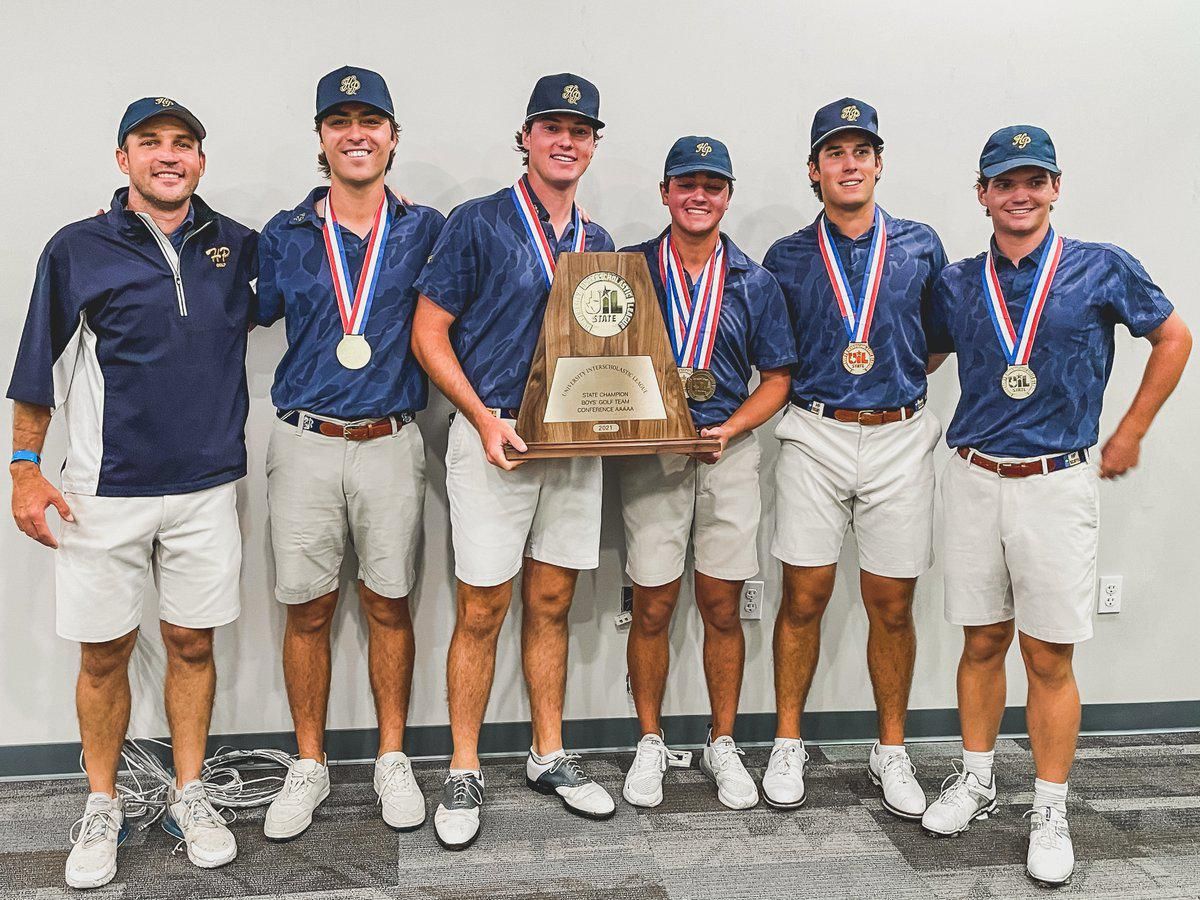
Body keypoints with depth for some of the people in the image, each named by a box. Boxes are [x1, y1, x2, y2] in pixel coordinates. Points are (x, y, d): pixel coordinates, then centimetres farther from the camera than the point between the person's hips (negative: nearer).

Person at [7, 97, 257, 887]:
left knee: (192, 643, 10)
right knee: (105, 651, 7)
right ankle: (103, 808, 24)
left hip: (208, 483, 2)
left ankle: (190, 797, 26)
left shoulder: (238, 246, 6)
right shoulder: (78, 249, 0)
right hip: (106, 490, -1)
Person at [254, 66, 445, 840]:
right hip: (305, 444, 1)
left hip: (390, 443, -1)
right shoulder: (285, 236, 7)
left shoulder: (425, 231, 5)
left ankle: (393, 760, 24)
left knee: (388, 603, 8)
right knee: (308, 609, 7)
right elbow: (242, 317, 14)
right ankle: (309, 767, 23)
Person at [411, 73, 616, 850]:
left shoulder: (599, 243, 13)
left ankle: (549, 756, 25)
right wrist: (485, 418, -14)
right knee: (483, 610, 1)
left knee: (552, 604, 12)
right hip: (494, 437, -4)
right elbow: (429, 333, -5)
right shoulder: (478, 224, -3)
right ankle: (464, 772, 14)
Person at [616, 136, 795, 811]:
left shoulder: (754, 282, 6)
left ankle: (723, 745, 22)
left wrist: (731, 427, -8)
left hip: (730, 451, 1)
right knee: (652, 607, 3)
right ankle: (650, 743, 21)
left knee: (723, 608, 7)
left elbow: (777, 376, 7)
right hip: (649, 454, -1)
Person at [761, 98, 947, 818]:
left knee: (892, 604, 6)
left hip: (900, 438, 1)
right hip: (816, 436, 0)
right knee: (804, 598, 2)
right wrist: (812, 383, 0)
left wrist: (901, 375, 6)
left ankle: (892, 751, 21)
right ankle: (788, 745, 18)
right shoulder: (788, 258, 5)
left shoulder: (920, 245, 7)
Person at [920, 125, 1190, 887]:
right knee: (982, 643, 12)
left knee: (1050, 656, 2)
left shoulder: (1103, 269, -1)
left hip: (1058, 484, -2)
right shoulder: (958, 284, 6)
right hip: (973, 480, 3)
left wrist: (1130, 435, 9)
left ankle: (1051, 810, 17)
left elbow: (1174, 338, 10)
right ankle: (977, 781, 28)